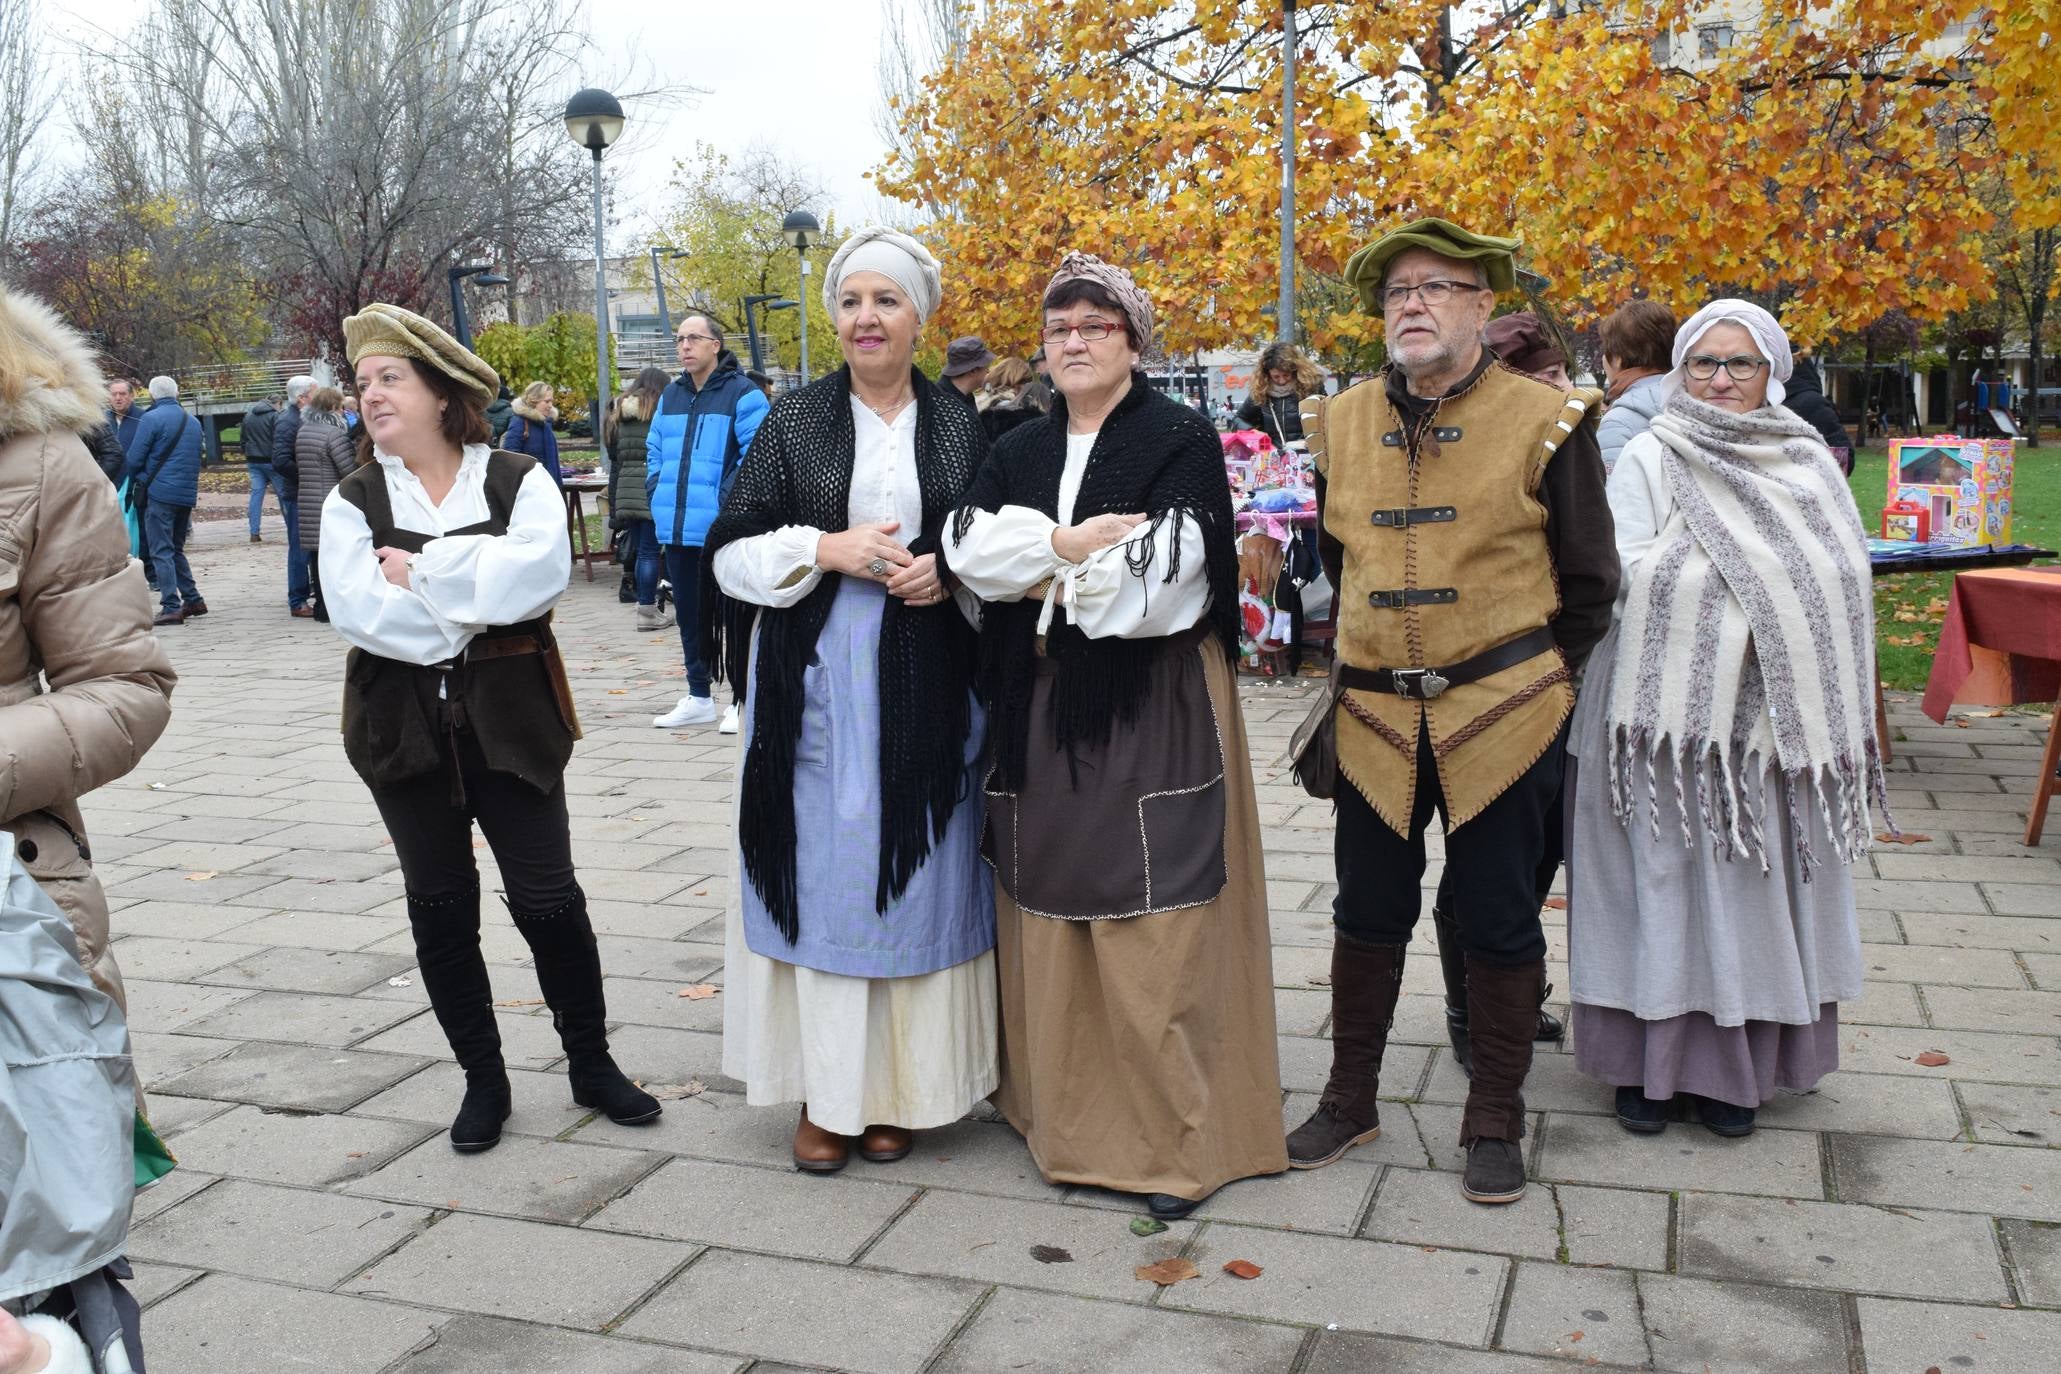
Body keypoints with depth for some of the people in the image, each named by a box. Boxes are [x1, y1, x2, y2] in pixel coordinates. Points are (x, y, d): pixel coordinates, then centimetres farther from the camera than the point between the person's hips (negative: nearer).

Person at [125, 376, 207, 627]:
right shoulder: (193, 422, 13)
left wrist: (136, 482, 10)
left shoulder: (151, 418, -8)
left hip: (160, 493, -6)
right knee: (176, 548, 19)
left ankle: (171, 607, -9)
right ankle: (192, 600, 18)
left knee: (161, 551, -4)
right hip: (187, 494, 6)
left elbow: (135, 459, -6)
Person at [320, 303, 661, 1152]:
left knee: (548, 899, 1)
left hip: (509, 721, -2)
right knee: (440, 909, 10)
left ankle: (590, 1063, 20)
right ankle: (482, 1080, 25)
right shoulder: (353, 503, 4)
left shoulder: (518, 481, 0)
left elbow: (542, 572, -19)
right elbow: (355, 608, -12)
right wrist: (473, 602, -14)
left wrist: (421, 571, -15)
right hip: (405, 726, 2)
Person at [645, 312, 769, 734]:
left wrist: (728, 498, -17)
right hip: (677, 528, 7)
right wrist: (658, 494, 9)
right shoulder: (671, 395, 15)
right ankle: (698, 697, 25)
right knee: (688, 613, 14)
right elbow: (654, 450, 23)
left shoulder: (742, 393, -7)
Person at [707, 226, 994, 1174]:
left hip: (923, 684, 1)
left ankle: (895, 1084, 19)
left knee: (914, 874, 4)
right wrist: (828, 548, -14)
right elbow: (731, 550, 2)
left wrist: (947, 570, -8)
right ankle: (822, 1090, 13)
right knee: (820, 872, 1)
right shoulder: (792, 423, 4)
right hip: (814, 681, -1)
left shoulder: (959, 430, 7)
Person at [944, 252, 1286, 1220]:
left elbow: (1165, 570, -14)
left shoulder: (1181, 440, -1)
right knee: (1050, 907, 7)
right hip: (1039, 708, 5)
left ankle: (1177, 1135, 5)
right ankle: (1066, 1107, 21)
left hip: (1150, 709, -5)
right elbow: (968, 548, -1)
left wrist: (1039, 564, -4)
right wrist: (1072, 542, -14)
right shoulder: (1018, 451, 15)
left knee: (1151, 925, -5)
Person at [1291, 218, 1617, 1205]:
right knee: (1367, 914, 12)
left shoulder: (1545, 422, -4)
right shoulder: (1340, 423, 7)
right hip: (1375, 716, 3)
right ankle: (1350, 1098, 28)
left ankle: (1495, 1122, 22)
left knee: (1499, 923, 7)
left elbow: (1588, 581, 2)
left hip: (1502, 717, -3)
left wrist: (1541, 682, 2)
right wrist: (1372, 656, 13)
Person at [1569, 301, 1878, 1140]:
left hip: (1775, 724, 4)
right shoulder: (1651, 458, -1)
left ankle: (1731, 1066, 21)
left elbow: (1847, 581, 10)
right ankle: (1649, 1061, 15)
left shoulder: (1808, 463, 10)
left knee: (1751, 887, 9)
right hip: (1674, 717, -4)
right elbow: (1622, 576, -8)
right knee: (1665, 879, 2)